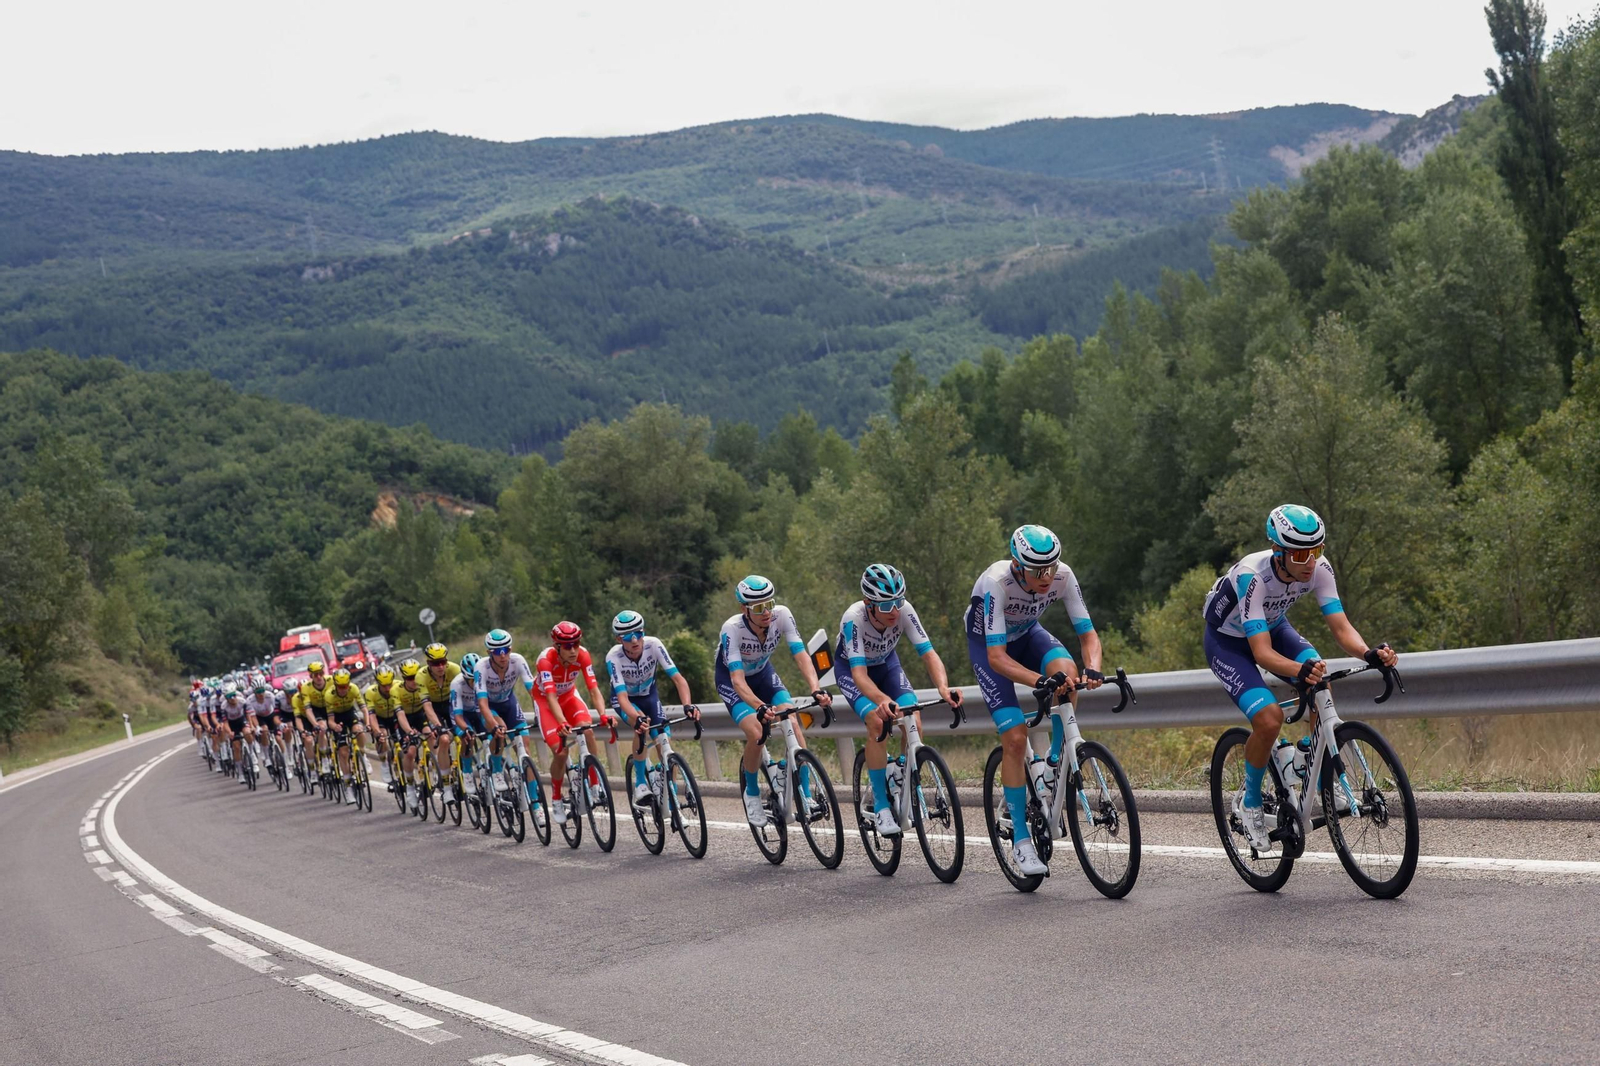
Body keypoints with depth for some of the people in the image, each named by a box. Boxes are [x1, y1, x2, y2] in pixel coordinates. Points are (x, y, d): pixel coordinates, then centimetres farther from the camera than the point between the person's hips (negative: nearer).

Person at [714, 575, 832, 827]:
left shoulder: (782, 615, -26)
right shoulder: (732, 629, -35)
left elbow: (801, 655, -31)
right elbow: (738, 680, -41)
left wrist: (816, 689, -48)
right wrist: (760, 707, -58)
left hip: (763, 674, 3)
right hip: (731, 682, -3)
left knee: (793, 723, -21)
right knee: (756, 733, -26)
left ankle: (806, 796, -12)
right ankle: (752, 794, -1)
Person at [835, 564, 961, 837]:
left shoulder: (905, 611, -29)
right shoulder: (854, 618, -37)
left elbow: (928, 653, -32)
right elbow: (859, 673, -44)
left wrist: (943, 687, -52)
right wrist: (882, 700, -63)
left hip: (886, 664, 3)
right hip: (851, 669, -3)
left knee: (914, 723, -20)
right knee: (878, 722, -29)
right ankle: (881, 805, -19)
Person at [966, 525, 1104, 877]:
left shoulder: (1063, 576, -26)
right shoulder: (996, 582, -37)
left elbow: (1088, 634, -22)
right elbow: (997, 657, -40)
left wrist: (1092, 668, -44)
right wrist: (1040, 681, -55)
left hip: (1027, 634, 3)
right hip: (988, 645, -3)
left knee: (1066, 670, -32)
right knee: (1015, 737, -16)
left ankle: (1056, 762, -10)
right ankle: (1020, 838, -4)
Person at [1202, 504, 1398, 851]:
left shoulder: (1319, 568, -24)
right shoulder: (1252, 576, -38)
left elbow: (1341, 628, -23)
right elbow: (1262, 653, -42)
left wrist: (1369, 653, -44)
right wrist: (1301, 670, -60)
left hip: (1272, 626, 5)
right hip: (1227, 640, -5)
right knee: (1269, 719, -25)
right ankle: (1249, 802, 0)